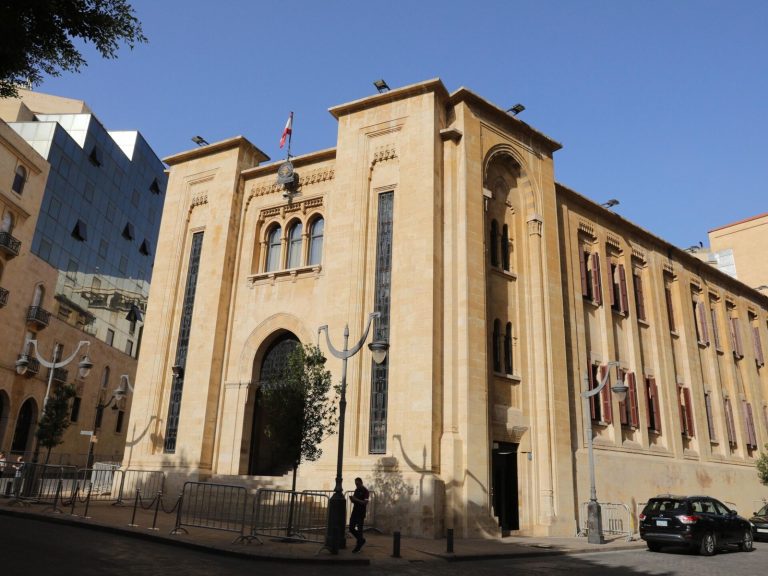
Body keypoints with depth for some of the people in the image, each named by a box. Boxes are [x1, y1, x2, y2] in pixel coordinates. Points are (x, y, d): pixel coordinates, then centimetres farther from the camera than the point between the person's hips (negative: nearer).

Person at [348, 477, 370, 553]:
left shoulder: (365, 491, -10)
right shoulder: (356, 490, 11)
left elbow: (365, 502, -19)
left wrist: (356, 500, -27)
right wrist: (352, 499, -5)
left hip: (361, 513, -7)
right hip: (354, 512, 7)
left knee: (359, 529, -2)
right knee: (351, 528, 7)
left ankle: (358, 547, 8)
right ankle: (361, 540, 27)